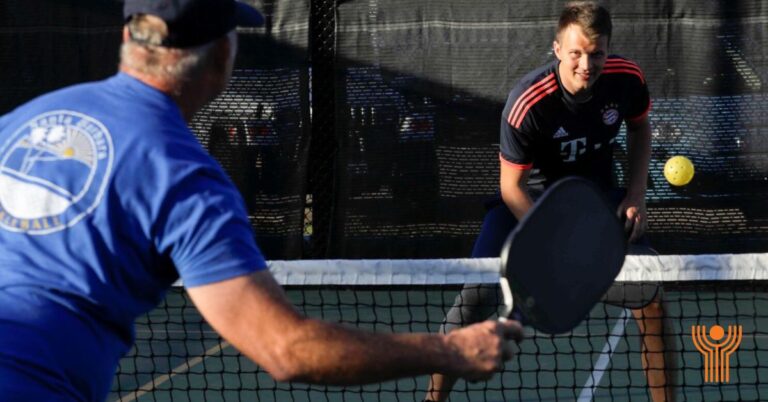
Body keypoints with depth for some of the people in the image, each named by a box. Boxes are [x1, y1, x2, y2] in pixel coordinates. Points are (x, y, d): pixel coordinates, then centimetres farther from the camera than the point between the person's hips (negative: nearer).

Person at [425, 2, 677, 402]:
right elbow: (512, 187, -21)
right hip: (529, 197, -3)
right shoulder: (527, 103, -31)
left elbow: (639, 127, 6)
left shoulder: (627, 78, -19)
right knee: (476, 294, -17)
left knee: (649, 292, -9)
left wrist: (636, 196, -5)